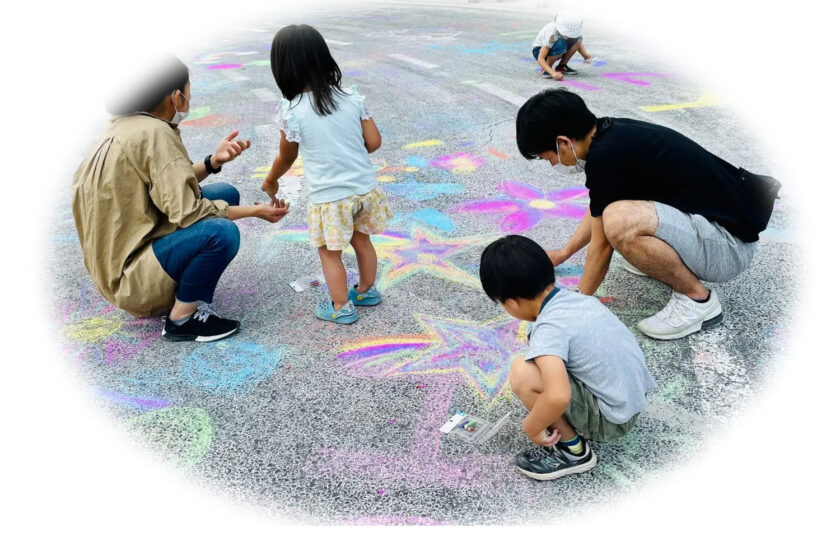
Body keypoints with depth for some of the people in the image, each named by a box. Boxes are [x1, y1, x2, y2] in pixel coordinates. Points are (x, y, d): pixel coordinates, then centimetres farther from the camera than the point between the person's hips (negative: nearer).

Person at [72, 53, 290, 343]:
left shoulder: (127, 125, 6)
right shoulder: (154, 133, -22)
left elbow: (170, 186, 8)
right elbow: (184, 211, -25)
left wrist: (214, 161, -3)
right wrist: (255, 211, -16)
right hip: (126, 272, -10)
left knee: (225, 194, 9)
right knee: (221, 232, -31)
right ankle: (181, 320, -9)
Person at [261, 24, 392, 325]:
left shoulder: (291, 111, -14)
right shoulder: (351, 96, -5)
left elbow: (286, 159, 0)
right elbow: (374, 142, -1)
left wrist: (270, 182, 20)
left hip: (329, 197, -4)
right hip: (365, 188, 5)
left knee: (330, 254, 14)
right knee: (362, 241, 24)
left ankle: (341, 308, 26)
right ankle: (367, 291, 42)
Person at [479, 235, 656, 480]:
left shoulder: (548, 328, -24)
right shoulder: (581, 298, 1)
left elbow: (558, 398, -37)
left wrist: (530, 427, -18)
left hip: (612, 420, -9)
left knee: (522, 373, -21)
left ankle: (573, 450, -2)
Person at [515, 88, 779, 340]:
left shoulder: (605, 156, -22)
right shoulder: (613, 131, 6)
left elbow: (601, 245, -11)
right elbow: (599, 207, 23)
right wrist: (564, 253, 33)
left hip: (730, 244, -10)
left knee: (620, 222, -33)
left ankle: (698, 299, -10)